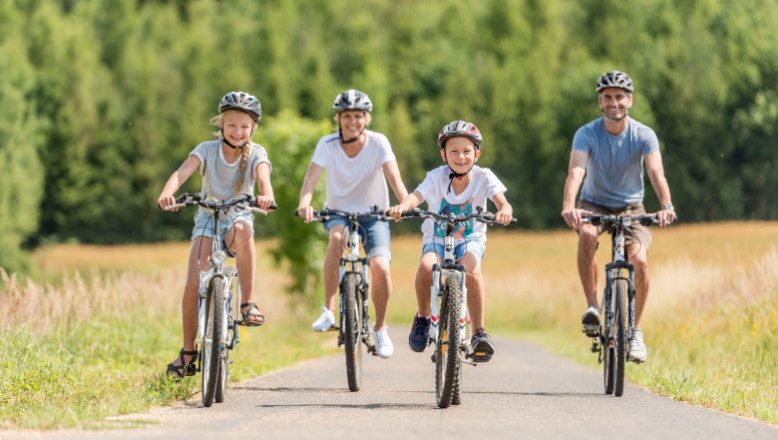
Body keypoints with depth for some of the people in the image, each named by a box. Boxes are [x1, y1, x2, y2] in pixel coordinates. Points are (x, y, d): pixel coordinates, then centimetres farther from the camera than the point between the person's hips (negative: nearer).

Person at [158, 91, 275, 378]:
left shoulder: (256, 153, -4)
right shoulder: (207, 150, -5)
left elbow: (263, 176, -25)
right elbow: (183, 172, -22)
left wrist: (266, 195, -49)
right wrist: (167, 193, -44)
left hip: (238, 217, -1)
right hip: (207, 220, 1)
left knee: (242, 229, -39)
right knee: (194, 282, -16)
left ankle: (248, 304, -28)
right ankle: (188, 352, -1)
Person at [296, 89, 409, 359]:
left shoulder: (378, 143, -13)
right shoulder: (328, 145, -12)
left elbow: (394, 178, -24)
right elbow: (311, 179, -22)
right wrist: (304, 203, -44)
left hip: (373, 215, 0)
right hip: (338, 212, 0)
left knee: (381, 267, -22)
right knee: (338, 236, -36)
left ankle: (381, 329, 2)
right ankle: (328, 311, -30)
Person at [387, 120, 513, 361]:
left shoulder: (483, 177, -14)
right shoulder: (437, 177, -16)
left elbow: (501, 199, -28)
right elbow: (417, 195, -32)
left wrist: (504, 210, -53)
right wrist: (402, 206, -56)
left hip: (470, 240, 0)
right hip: (436, 239, 0)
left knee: (472, 269, -33)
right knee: (427, 266, -32)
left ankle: (479, 332, -23)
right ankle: (422, 318, -5)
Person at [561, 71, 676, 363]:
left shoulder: (644, 135, -15)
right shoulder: (587, 134, -17)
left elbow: (656, 172, -30)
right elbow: (576, 171, -33)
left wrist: (666, 205, -50)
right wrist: (568, 206, -52)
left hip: (631, 207, 1)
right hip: (594, 204, -1)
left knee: (640, 260, -25)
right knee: (587, 235, -36)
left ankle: (635, 330, -6)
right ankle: (592, 306, -23)